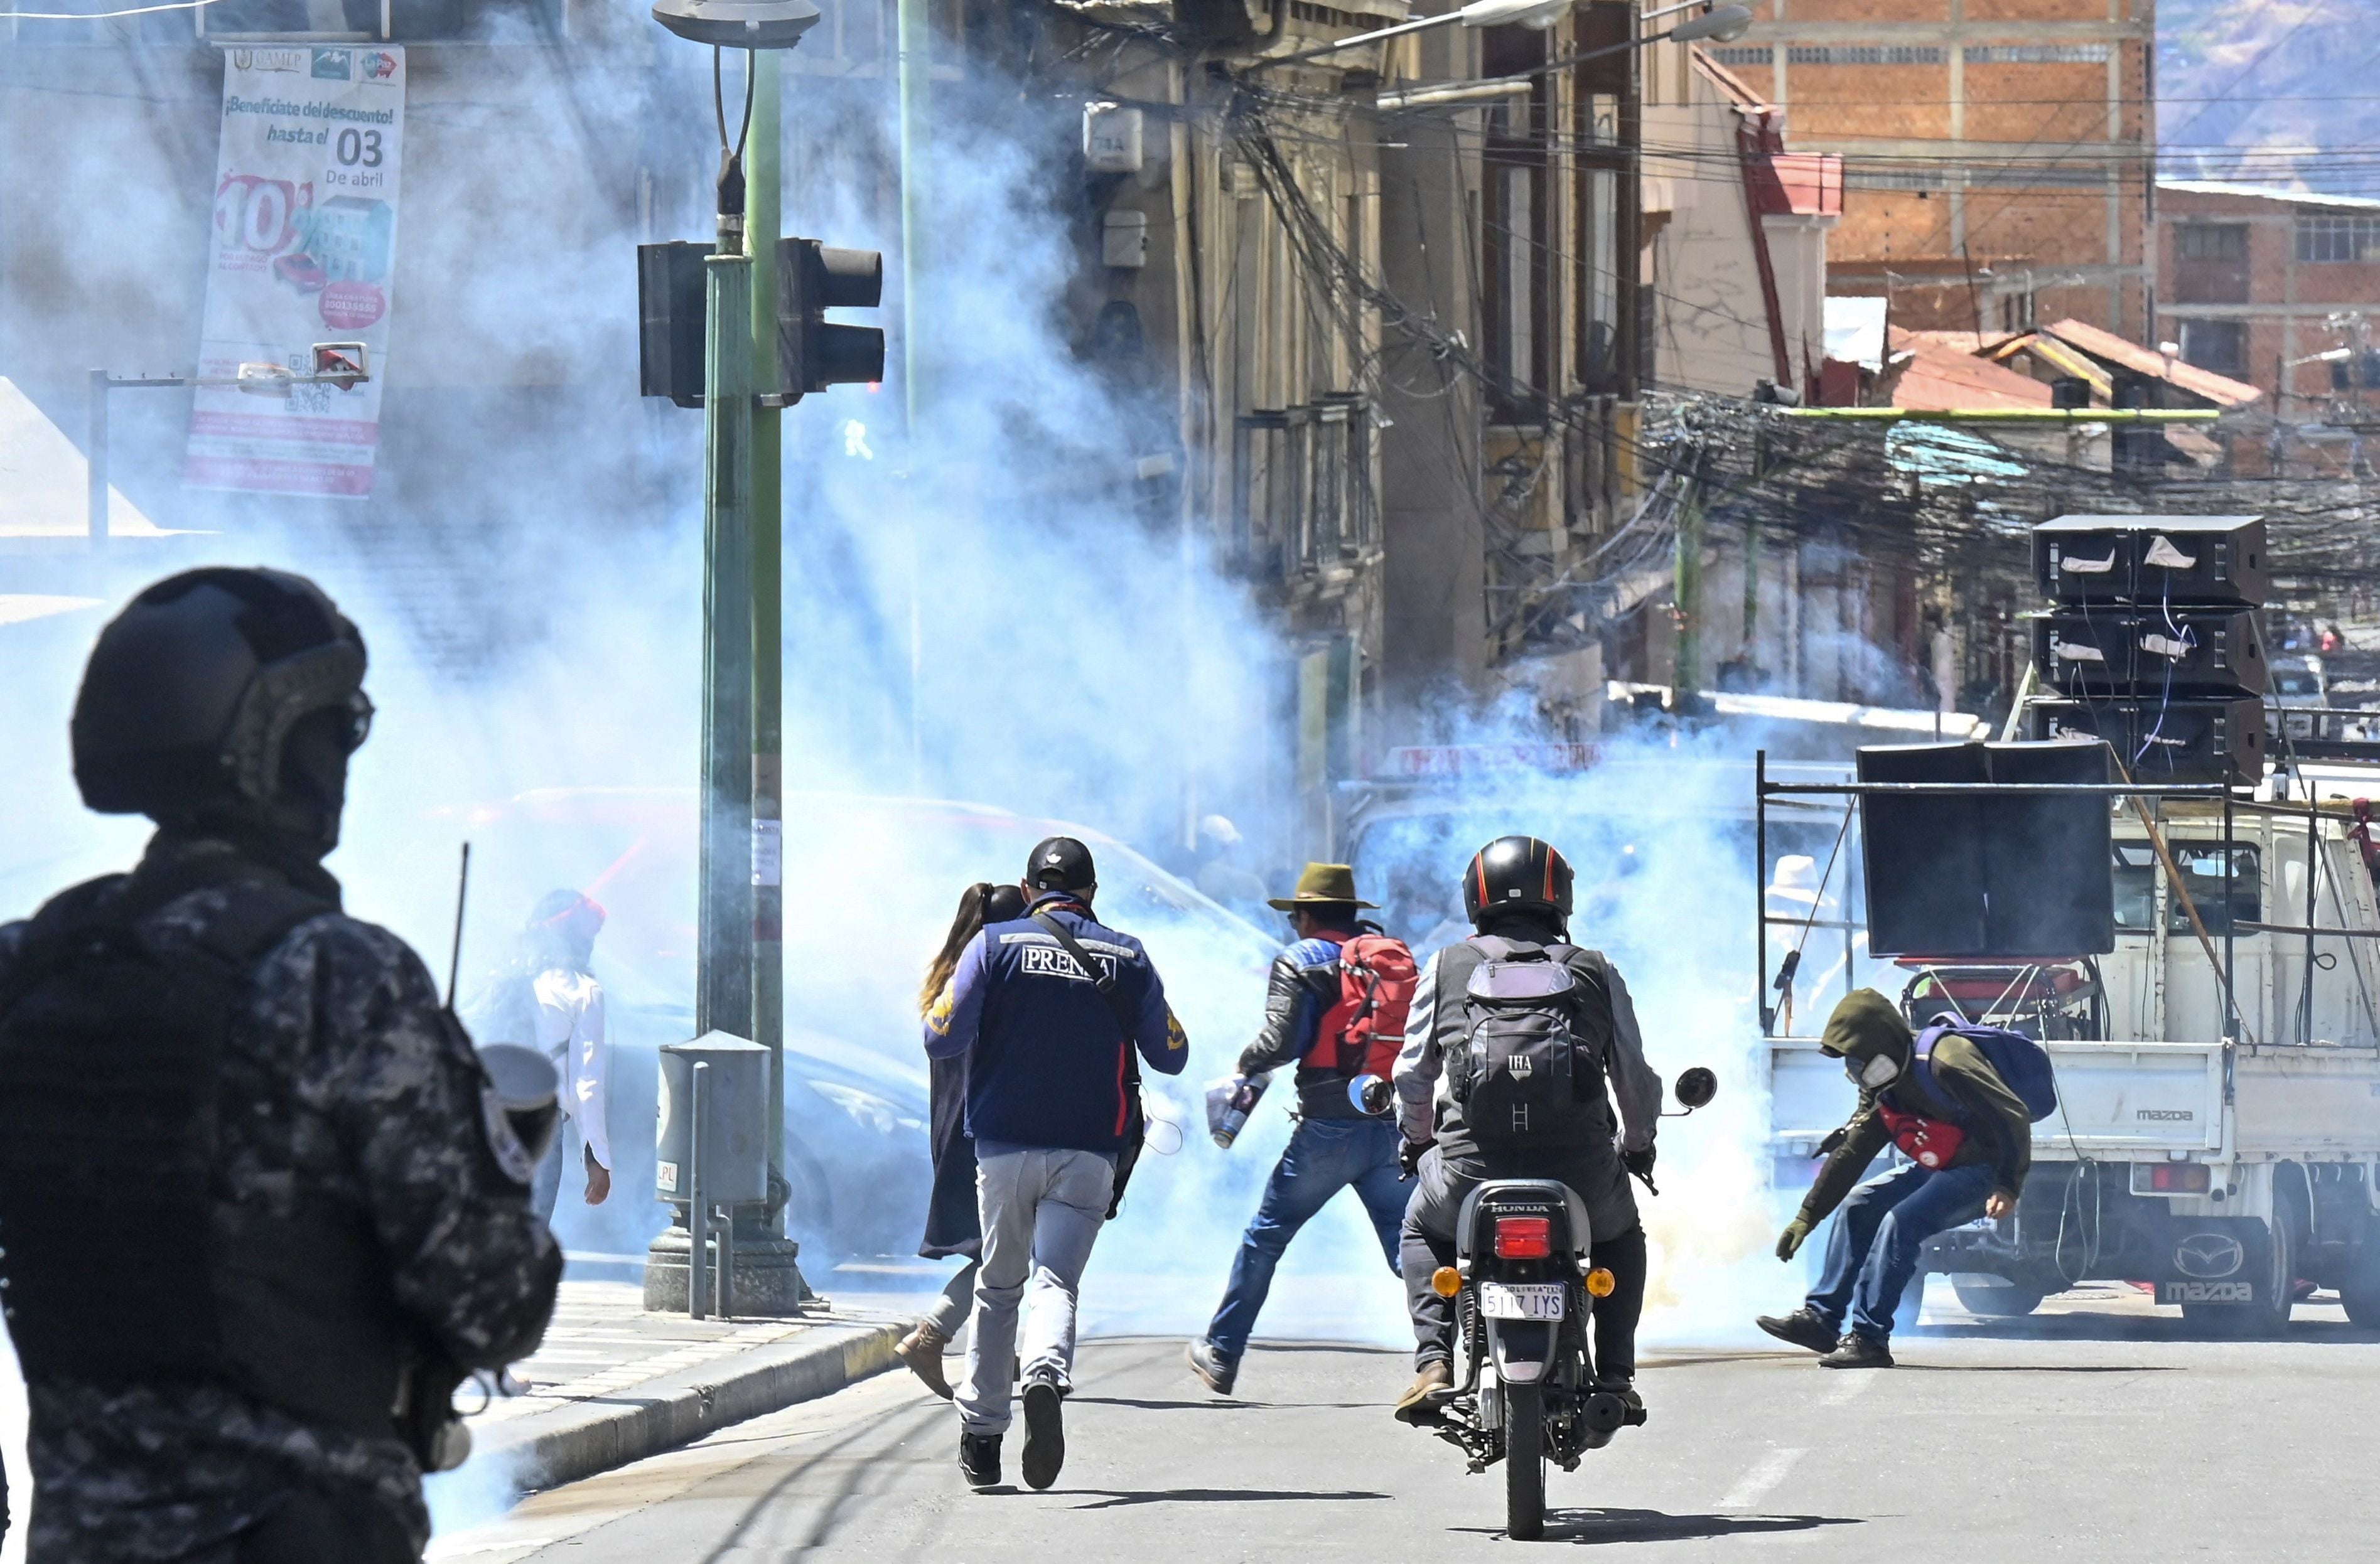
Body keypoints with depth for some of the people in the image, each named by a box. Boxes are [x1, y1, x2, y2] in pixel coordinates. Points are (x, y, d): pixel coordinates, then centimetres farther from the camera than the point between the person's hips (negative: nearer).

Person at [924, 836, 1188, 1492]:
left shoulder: (996, 945, -1)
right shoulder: (1126, 957, 4)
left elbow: (941, 1038, -6)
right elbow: (1171, 1056, 10)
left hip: (1004, 1146, 0)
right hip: (1089, 1150, 0)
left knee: (998, 1284, 14)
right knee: (1056, 1279, -5)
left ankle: (980, 1431, 15)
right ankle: (1046, 1375, -37)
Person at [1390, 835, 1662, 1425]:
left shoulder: (1446, 968, 11)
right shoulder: (1597, 973, 12)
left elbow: (1412, 1073, 14)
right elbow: (1638, 1082, 13)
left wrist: (1417, 1141, 34)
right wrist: (1638, 1146, 33)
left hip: (1472, 1163, 0)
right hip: (1580, 1168, 0)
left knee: (1423, 1228, 34)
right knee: (1620, 1235, 35)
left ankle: (1433, 1363, 13)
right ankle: (1615, 1375, 20)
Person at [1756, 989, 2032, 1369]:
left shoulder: (1946, 1063, -24)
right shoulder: (1882, 1090, 5)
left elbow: (2013, 1117, -25)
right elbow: (1849, 1153, 11)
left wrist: (2008, 1188, -31)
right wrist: (1807, 1217, 10)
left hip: (1984, 1172, -10)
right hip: (1941, 1168, 10)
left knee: (1901, 1222, -25)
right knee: (1858, 1206, 7)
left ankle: (1868, 1338, -25)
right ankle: (1822, 1317, 7)